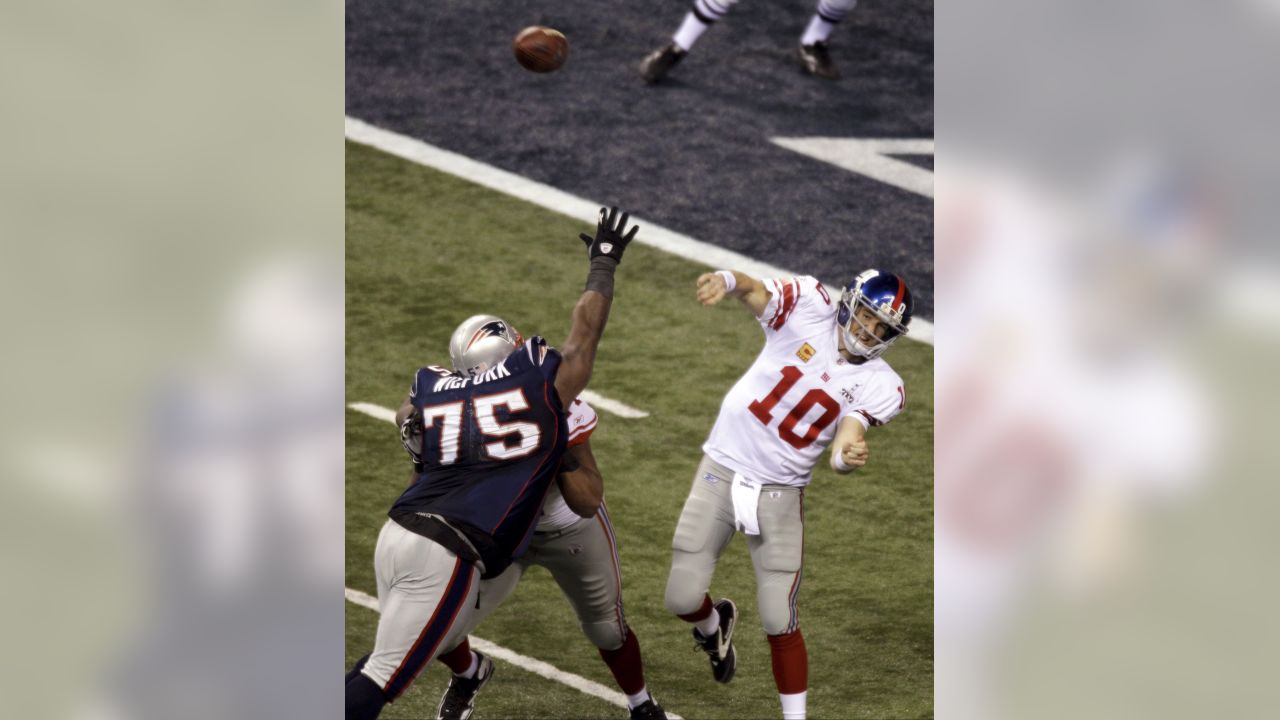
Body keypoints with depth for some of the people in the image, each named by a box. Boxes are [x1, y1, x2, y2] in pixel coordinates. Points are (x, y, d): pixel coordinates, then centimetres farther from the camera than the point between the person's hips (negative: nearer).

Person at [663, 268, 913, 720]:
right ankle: (714, 627, 36)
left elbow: (844, 444, -20)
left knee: (780, 623, -3)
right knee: (683, 598, 0)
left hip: (780, 492, 0)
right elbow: (754, 290, -27)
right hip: (723, 472, 0)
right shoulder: (810, 308, -8)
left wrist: (848, 456, -46)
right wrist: (726, 281, -51)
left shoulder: (879, 387, -6)